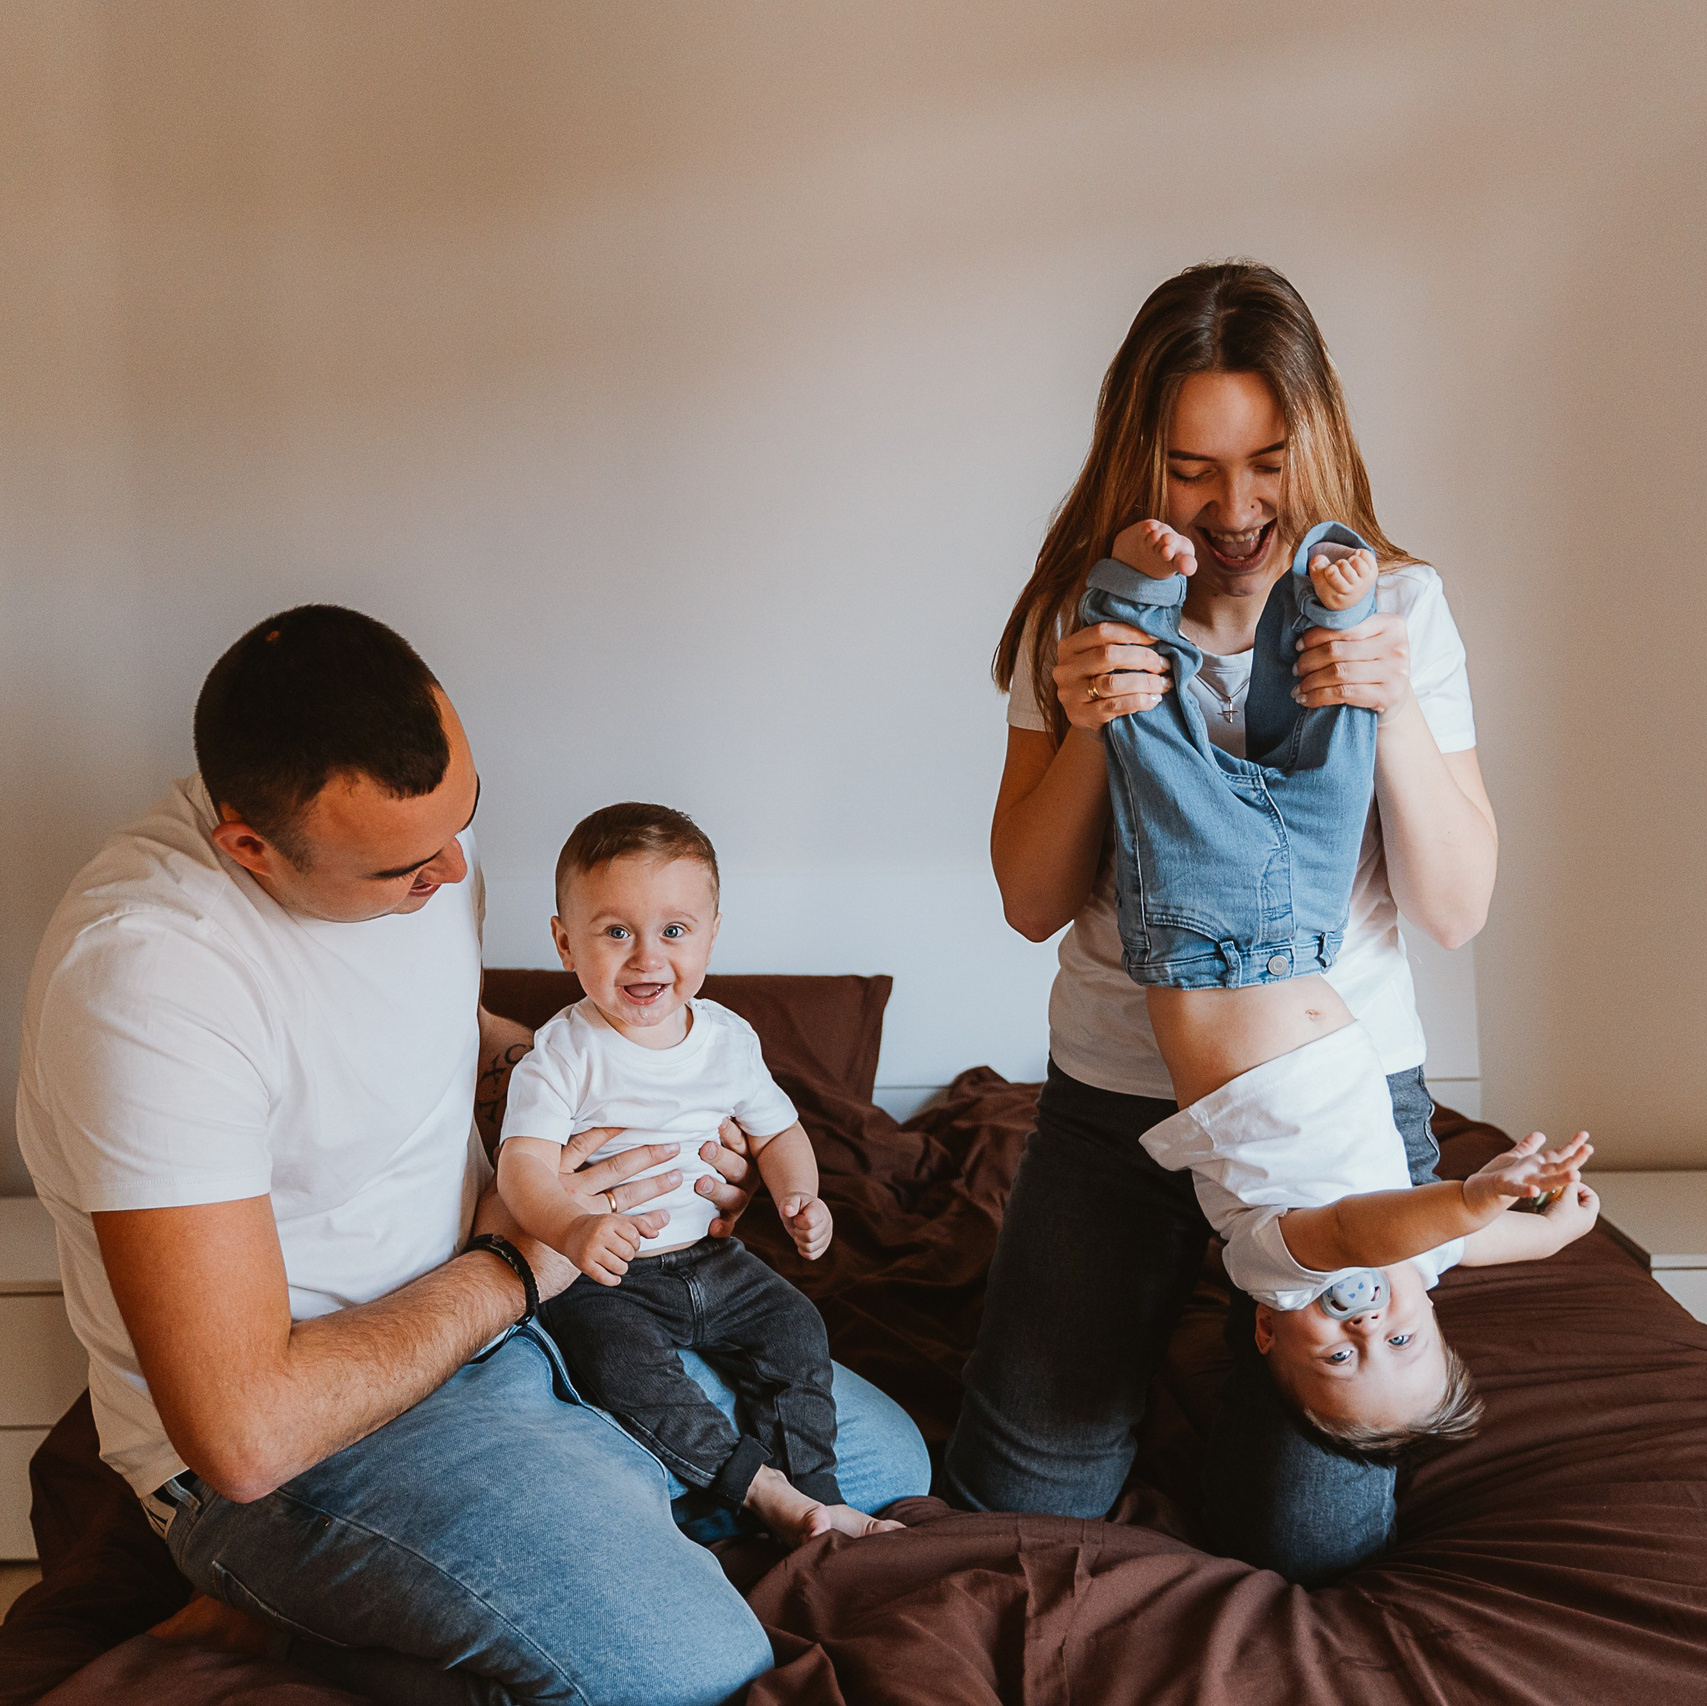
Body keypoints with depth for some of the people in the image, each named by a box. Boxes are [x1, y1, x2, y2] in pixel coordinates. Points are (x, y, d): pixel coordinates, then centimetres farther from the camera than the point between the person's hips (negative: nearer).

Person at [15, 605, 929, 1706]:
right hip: (299, 1444, -8)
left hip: (492, 1305, 8)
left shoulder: (418, 818, -5)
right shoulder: (143, 976, -31)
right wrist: (508, 1269, -18)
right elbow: (245, 1433, -32)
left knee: (886, 1460, 8)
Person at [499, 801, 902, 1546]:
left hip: (708, 1257, 5)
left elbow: (777, 1129, 14)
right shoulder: (563, 1054, -14)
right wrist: (574, 1228, -45)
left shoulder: (728, 1038, 1)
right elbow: (526, 1164, -24)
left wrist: (797, 1196, -6)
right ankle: (761, 1490, -22)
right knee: (621, 1363, -28)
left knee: (793, 1325, -11)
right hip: (604, 1275, -5)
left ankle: (814, 1492, -5)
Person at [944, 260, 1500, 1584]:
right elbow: (1032, 904, -4)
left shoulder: (1397, 607, -5)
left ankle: (1251, 1323, 32)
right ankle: (1173, 1302, 36)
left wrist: (1395, 715, -22)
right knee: (1017, 1504, 10)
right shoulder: (1082, 616, -4)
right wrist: (1086, 732, -22)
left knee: (1304, 1545, 3)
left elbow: (1457, 910, -6)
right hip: (1116, 1094, 1)